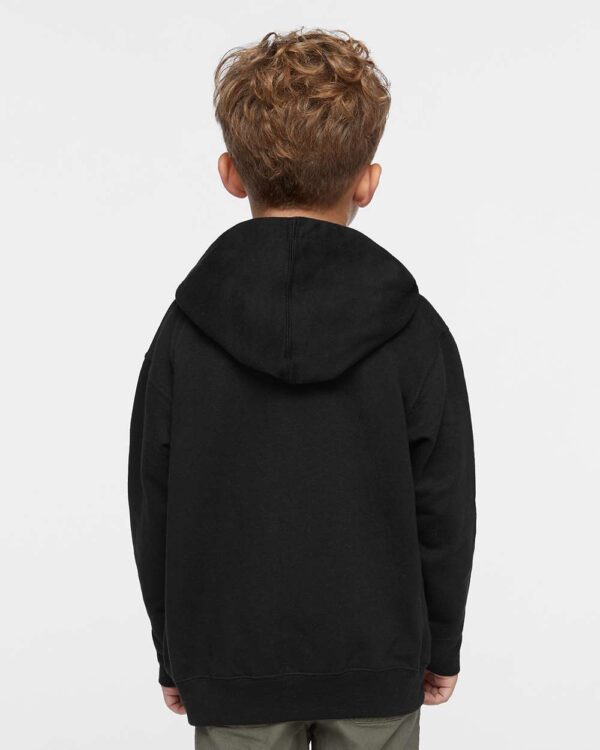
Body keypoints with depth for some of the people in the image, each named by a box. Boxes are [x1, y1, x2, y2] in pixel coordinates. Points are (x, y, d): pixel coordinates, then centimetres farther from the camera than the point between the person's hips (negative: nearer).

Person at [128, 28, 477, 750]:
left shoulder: (184, 336, -11)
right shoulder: (415, 333, -12)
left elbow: (155, 514, -4)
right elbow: (443, 511, -6)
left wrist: (173, 656, 9)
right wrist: (441, 645, 8)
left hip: (231, 663, 0)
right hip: (377, 662, 0)